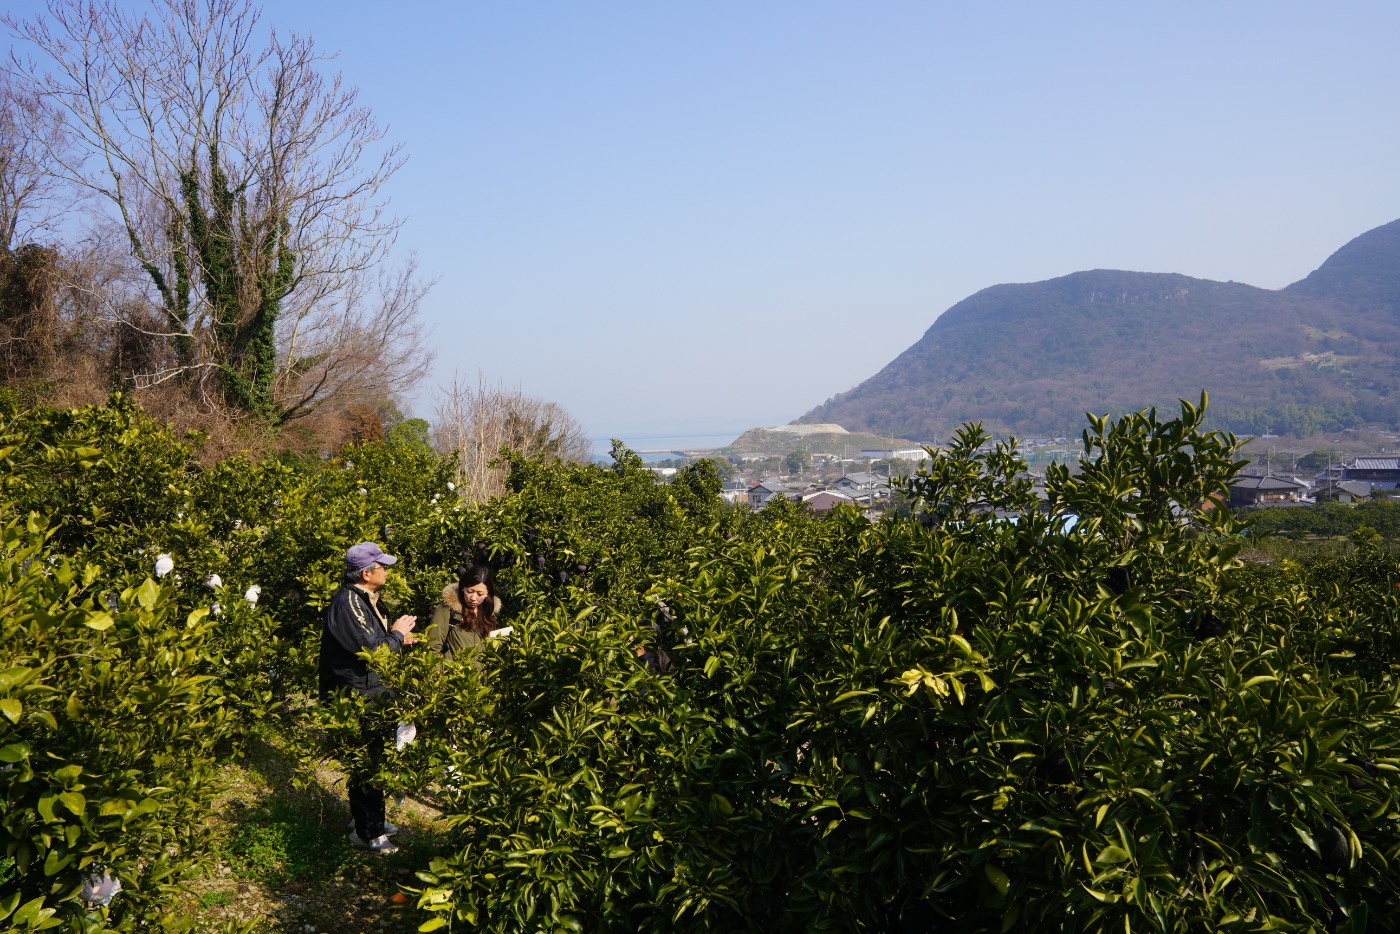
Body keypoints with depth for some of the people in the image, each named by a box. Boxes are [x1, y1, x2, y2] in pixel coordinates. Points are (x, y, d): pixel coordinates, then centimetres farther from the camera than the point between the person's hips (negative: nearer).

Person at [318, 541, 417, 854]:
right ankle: (367, 831, 8)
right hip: (355, 695, -10)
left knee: (372, 757, 19)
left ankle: (370, 818, 33)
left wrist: (398, 638, 6)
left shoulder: (365, 598, 10)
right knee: (367, 761, -2)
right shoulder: (348, 603, -23)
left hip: (371, 691, 10)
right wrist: (397, 634, -10)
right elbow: (371, 651, -26)